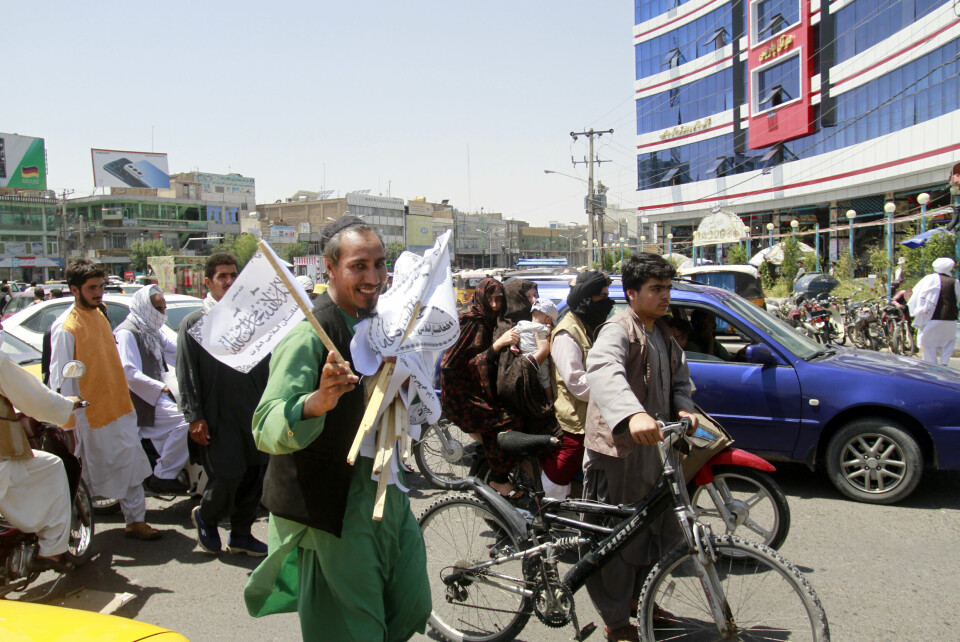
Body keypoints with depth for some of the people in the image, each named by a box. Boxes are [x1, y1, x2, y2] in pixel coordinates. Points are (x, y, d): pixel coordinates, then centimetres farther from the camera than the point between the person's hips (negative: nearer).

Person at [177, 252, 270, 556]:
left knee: (254, 475, 7)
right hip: (217, 415, -4)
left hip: (253, 412, 4)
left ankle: (241, 534, 23)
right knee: (227, 477, -5)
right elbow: (186, 375, -2)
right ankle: (205, 517, 24)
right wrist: (194, 416, -8)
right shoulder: (194, 322, 2)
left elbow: (267, 364, 16)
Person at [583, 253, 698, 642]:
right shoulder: (619, 330, -17)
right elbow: (602, 369, -38)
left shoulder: (663, 335, 14)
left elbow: (679, 380, 21)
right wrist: (633, 414, -56)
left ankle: (639, 595, 41)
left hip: (652, 447, 9)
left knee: (660, 528, 19)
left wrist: (683, 409, -4)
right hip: (616, 450, -9)